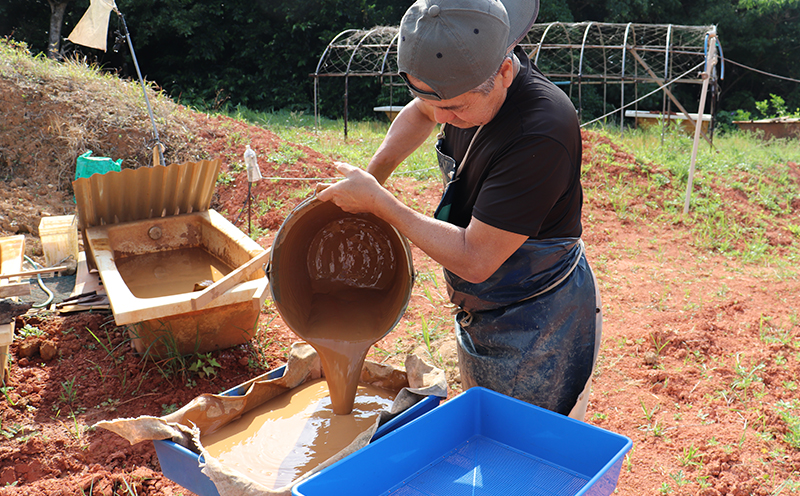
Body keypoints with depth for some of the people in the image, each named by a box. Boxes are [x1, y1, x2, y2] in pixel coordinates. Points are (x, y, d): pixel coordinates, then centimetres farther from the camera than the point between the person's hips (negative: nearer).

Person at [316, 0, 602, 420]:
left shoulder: (541, 134, -33)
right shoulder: (466, 85, -8)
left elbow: (474, 260, -29)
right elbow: (419, 112, 18)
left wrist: (377, 201, -22)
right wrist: (370, 176, 6)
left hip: (539, 333, -8)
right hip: (480, 316, 8)